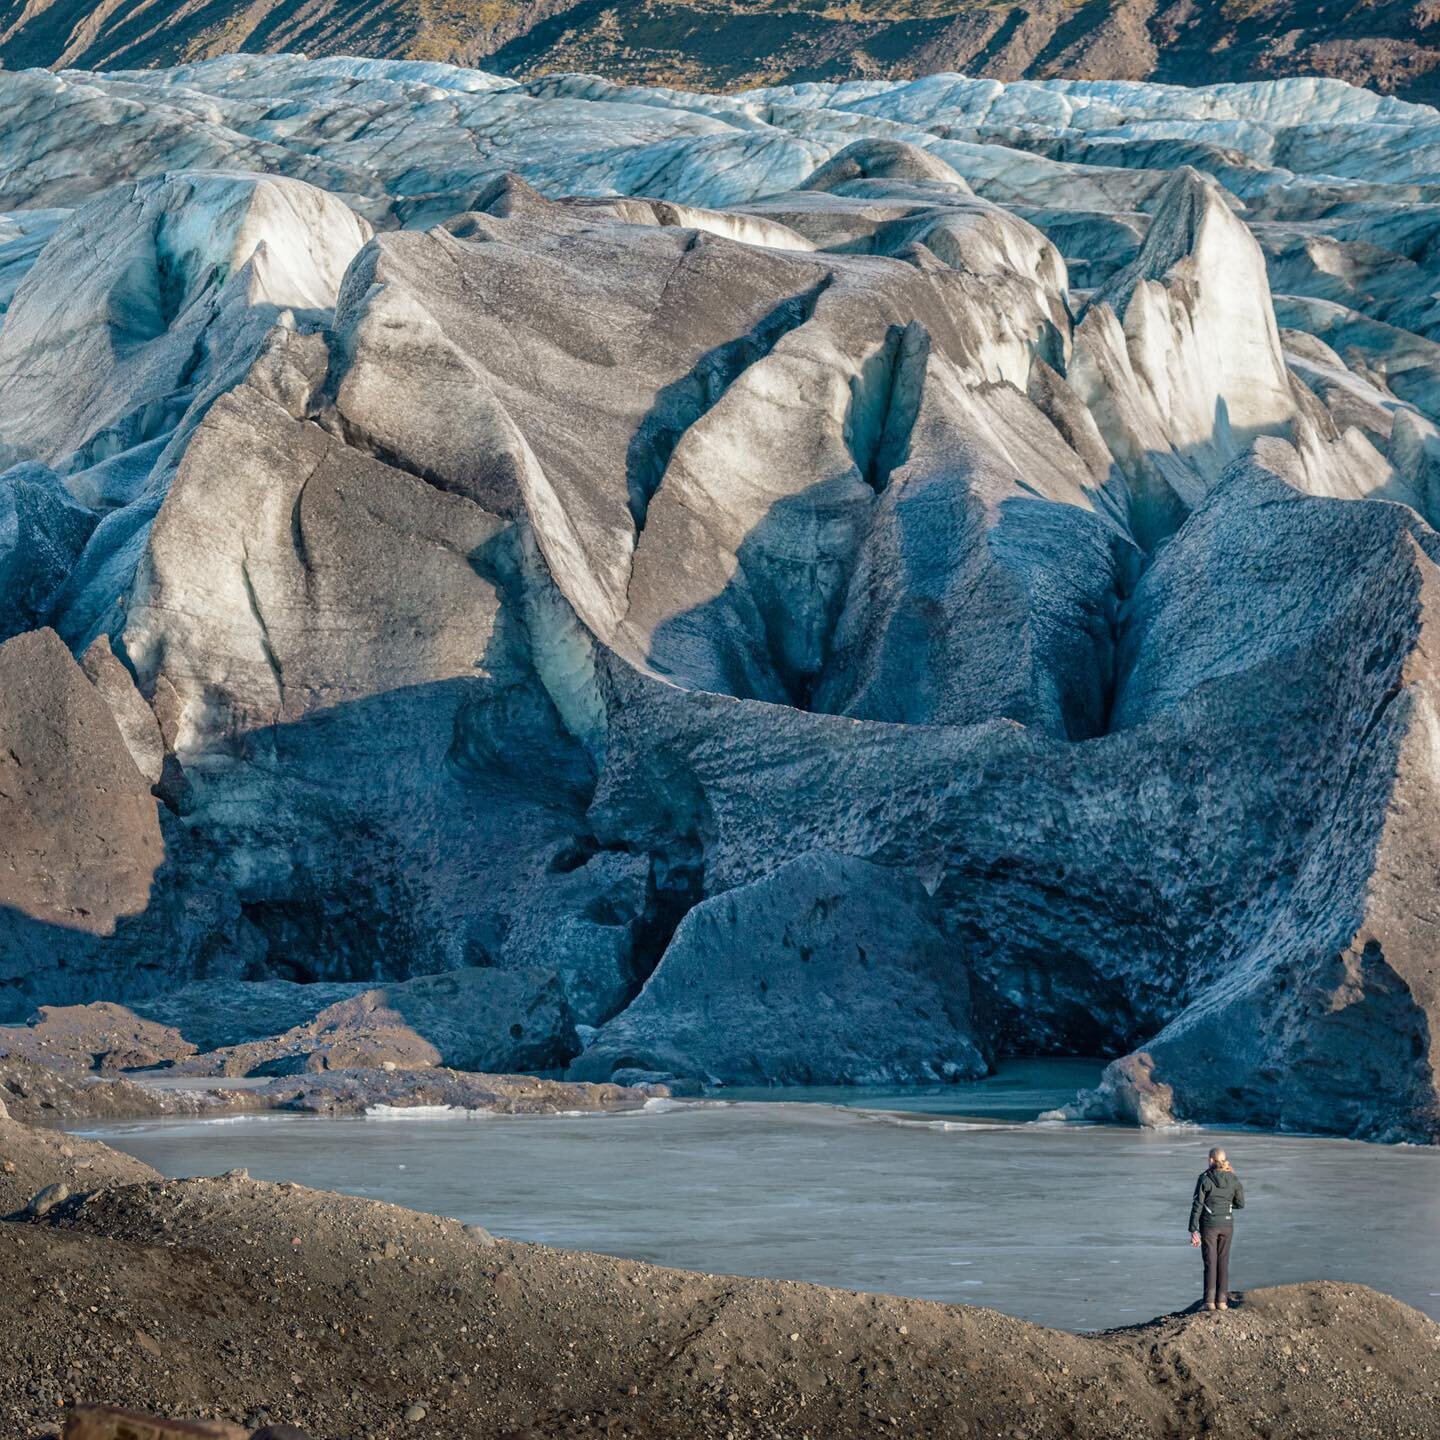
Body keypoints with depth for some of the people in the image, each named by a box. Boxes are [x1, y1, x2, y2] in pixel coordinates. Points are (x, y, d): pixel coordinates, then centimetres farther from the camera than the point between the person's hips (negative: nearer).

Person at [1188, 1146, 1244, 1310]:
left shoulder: (1204, 1179, -13)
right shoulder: (1233, 1179, -3)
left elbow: (1197, 1206, -13)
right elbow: (1240, 1204, 5)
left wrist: (1194, 1231, -8)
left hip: (1208, 1224, -3)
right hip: (1227, 1223, 3)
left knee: (1210, 1262, 4)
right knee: (1223, 1262, 11)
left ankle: (1210, 1301, 2)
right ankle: (1222, 1300, 9)